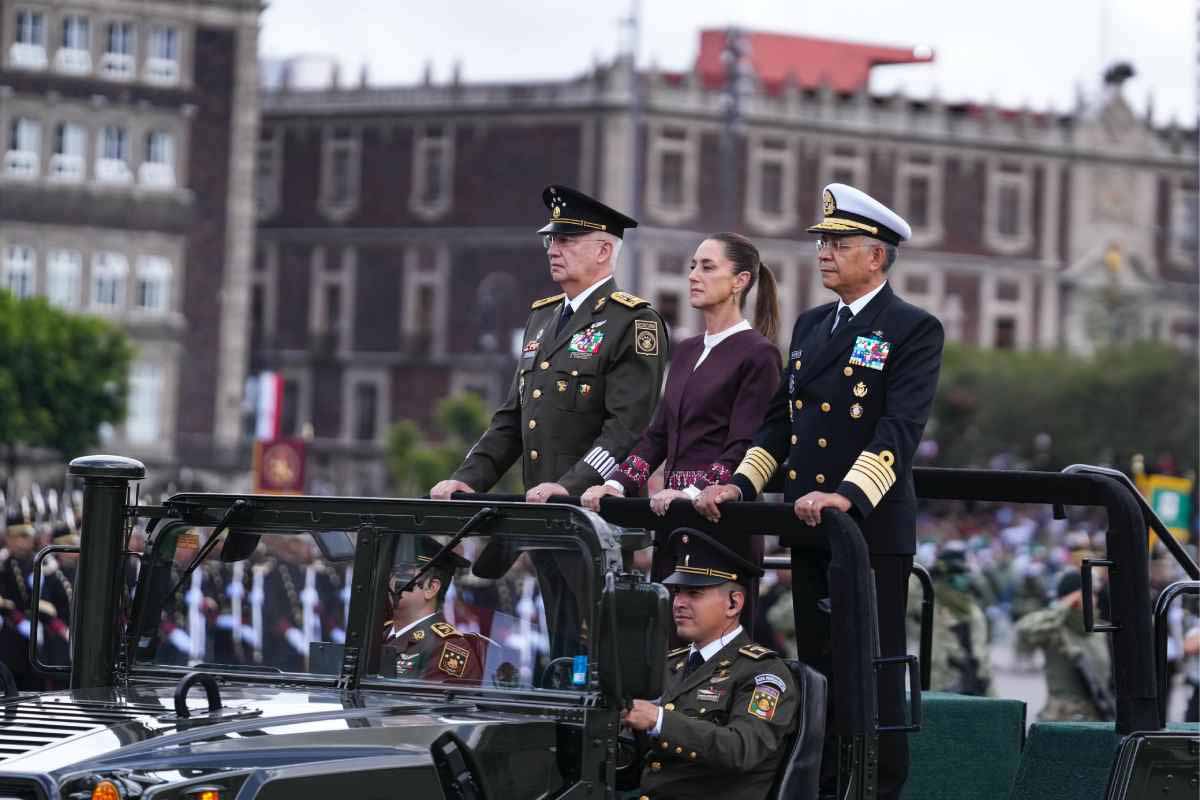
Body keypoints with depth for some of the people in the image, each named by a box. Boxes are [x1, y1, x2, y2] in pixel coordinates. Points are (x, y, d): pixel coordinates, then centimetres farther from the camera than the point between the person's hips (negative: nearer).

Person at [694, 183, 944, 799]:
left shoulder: (914, 330, -7)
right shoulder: (810, 326, 17)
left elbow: (901, 428, -19)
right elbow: (780, 419, 17)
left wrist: (847, 496, -30)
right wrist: (740, 484, 3)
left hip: (874, 527, -7)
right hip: (809, 529, 7)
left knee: (873, 672, -3)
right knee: (817, 667, 11)